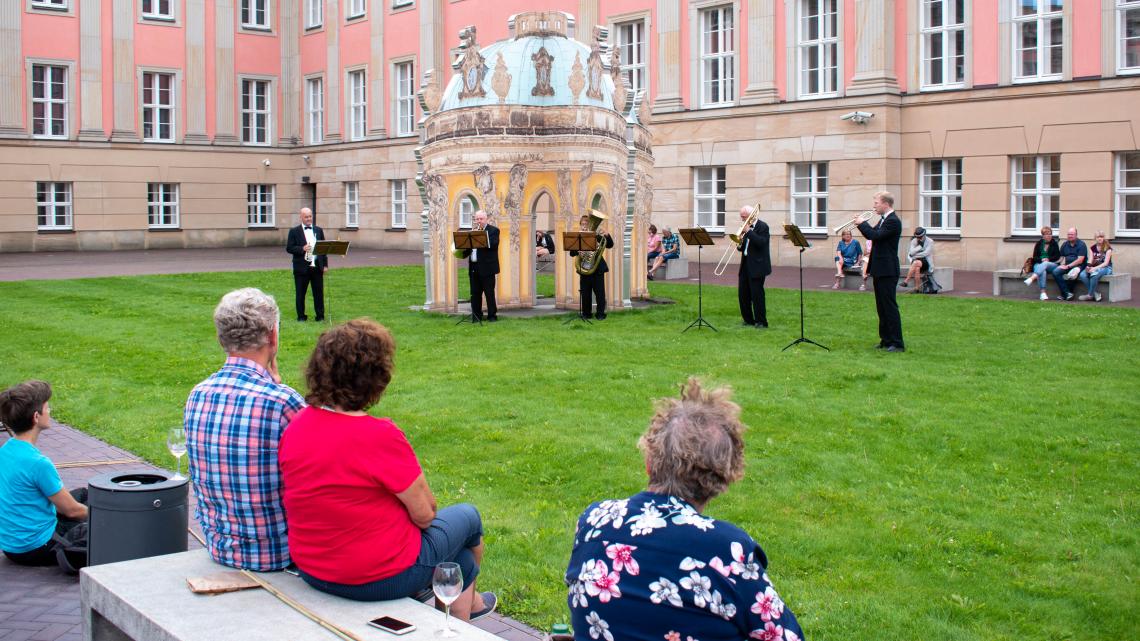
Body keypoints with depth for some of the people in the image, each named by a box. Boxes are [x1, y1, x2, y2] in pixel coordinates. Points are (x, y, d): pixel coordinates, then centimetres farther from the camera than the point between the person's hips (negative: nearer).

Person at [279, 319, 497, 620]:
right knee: (467, 516, 22)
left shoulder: (295, 426, -7)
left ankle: (464, 605, 47)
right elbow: (424, 514, -18)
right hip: (381, 578, -7)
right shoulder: (380, 436, -28)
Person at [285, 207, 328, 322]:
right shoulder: (294, 231, 3)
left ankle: (320, 316, 12)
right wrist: (302, 249, -19)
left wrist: (325, 265, 6)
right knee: (300, 293, 3)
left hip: (317, 266, 2)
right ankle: (301, 316, 11)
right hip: (301, 267, -2)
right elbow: (289, 248, -3)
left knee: (319, 292, 4)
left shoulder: (319, 230, 13)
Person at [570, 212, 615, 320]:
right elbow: (572, 253, -2)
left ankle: (600, 314, 10)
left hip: (598, 269, -1)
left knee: (600, 293, 1)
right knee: (585, 293, 6)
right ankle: (586, 313, 17)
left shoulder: (596, 236, 2)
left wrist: (607, 236, -17)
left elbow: (610, 245, 1)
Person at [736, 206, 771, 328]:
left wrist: (748, 232, -21)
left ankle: (761, 322, 0)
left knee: (757, 294, -7)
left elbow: (761, 242, -23)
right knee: (743, 294, 7)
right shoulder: (747, 227, 13)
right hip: (745, 265, 8)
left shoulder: (762, 226, -8)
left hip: (757, 265, -8)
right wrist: (739, 244, -6)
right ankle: (748, 320, 17)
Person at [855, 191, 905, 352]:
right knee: (882, 308, 13)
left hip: (887, 271, -10)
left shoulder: (893, 221, -16)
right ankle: (886, 340, 20)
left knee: (890, 306, -8)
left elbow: (875, 236, -25)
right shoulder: (883, 220, 15)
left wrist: (862, 224, -12)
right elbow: (872, 235, 19)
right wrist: (862, 224, 4)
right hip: (879, 270, 10)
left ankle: (897, 343, -4)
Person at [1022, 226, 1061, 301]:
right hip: (1039, 264, 1)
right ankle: (1043, 293, -49)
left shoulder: (1054, 243, 11)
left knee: (1045, 264, -38)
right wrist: (1041, 259, -11)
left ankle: (1032, 278, -61)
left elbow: (1057, 256, 8)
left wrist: (1049, 259, -10)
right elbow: (1034, 257, 10)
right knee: (1043, 271, -36)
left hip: (1052, 264, -1)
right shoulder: (1039, 244, 13)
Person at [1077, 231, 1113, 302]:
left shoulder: (1107, 248, -5)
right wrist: (1089, 266, -18)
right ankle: (1095, 294, -24)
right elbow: (1090, 260, 5)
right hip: (1094, 268, 5)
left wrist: (1095, 268, -23)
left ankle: (1090, 295, -26)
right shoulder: (1093, 248, 11)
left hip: (1105, 268, -5)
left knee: (1094, 275, -39)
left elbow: (1106, 263, -12)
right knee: (1082, 275, -27)